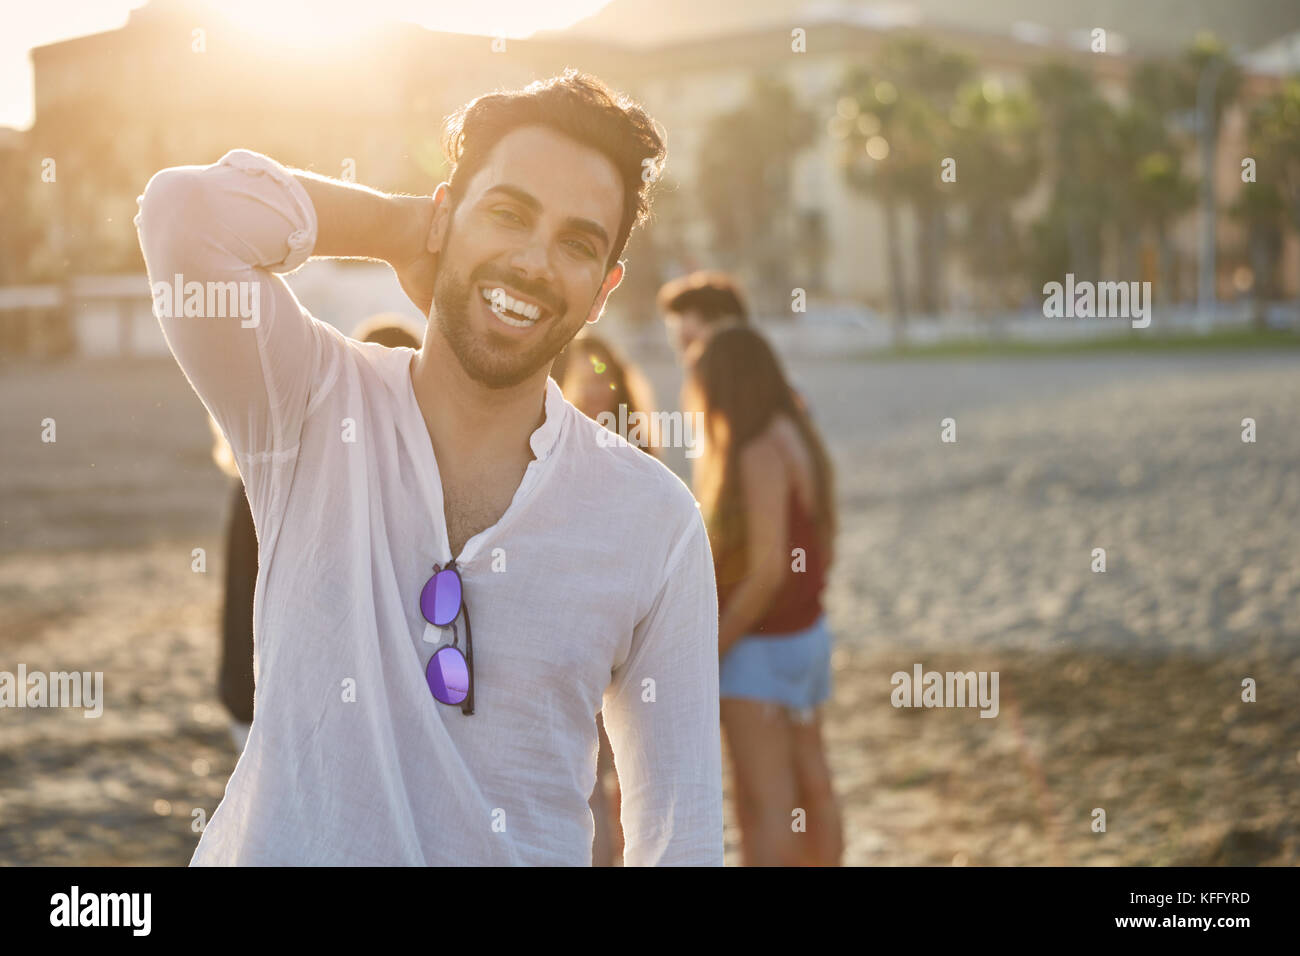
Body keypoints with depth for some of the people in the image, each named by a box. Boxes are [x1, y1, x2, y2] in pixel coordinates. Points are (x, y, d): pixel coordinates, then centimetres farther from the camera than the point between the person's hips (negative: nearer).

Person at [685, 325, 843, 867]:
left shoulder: (760, 453, -21)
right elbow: (821, 551, 13)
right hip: (807, 633, 10)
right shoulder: (798, 440, 7)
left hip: (761, 644, -10)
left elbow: (767, 570, -25)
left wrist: (711, 648, -17)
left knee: (765, 805, -8)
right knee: (811, 782, 19)